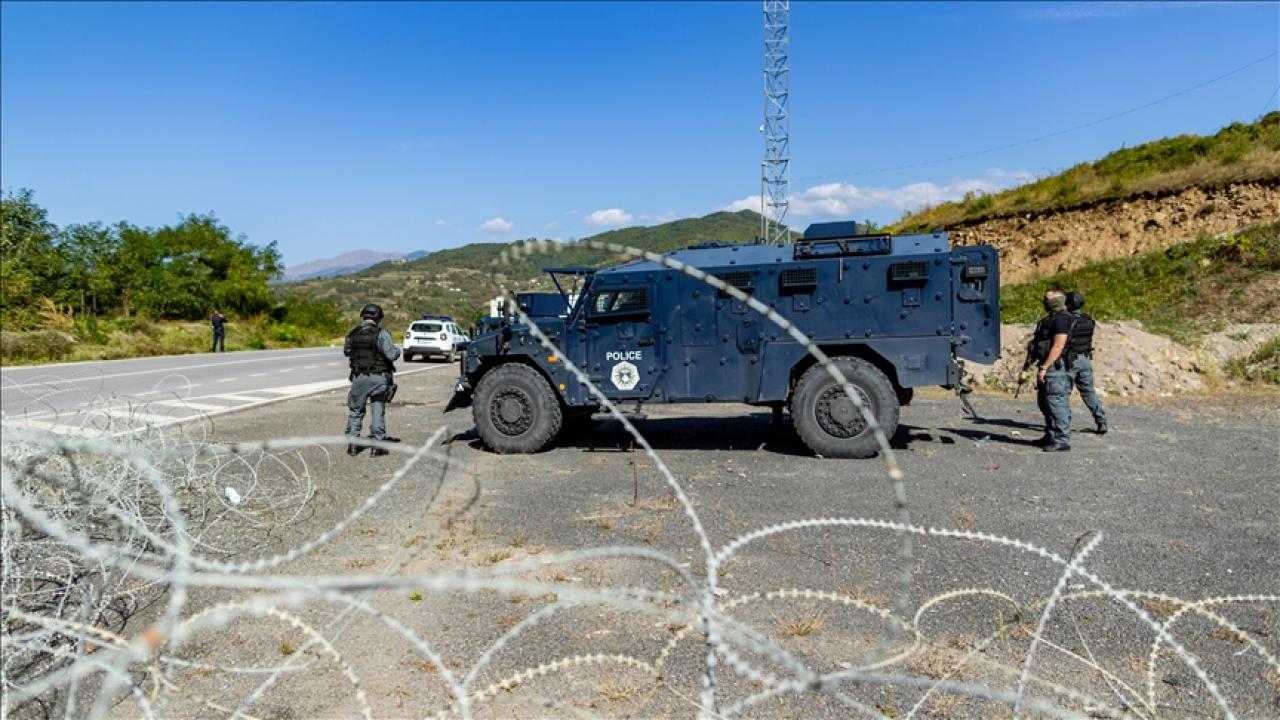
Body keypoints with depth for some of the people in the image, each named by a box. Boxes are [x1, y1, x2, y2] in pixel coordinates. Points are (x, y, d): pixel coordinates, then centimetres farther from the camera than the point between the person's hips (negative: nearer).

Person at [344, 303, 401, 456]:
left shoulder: (352, 334, 2)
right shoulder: (381, 334, -13)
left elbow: (346, 351, 16)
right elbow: (391, 355, -19)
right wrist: (397, 349, 2)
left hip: (359, 377, 3)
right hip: (378, 378, -3)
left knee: (355, 410, 15)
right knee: (378, 411, 6)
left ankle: (352, 443, 16)